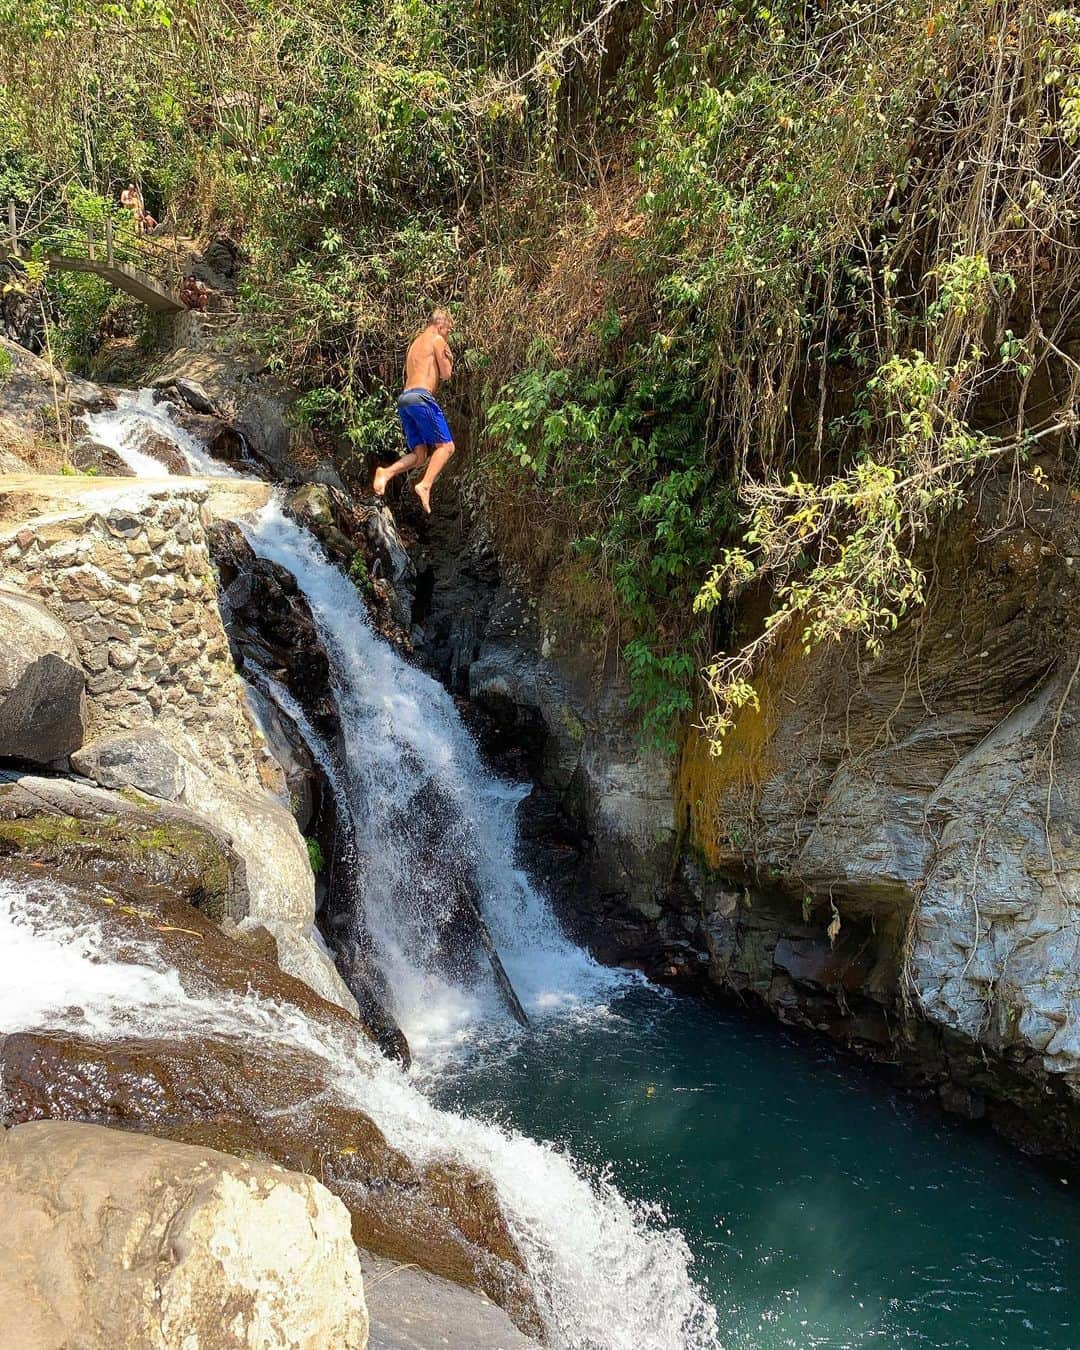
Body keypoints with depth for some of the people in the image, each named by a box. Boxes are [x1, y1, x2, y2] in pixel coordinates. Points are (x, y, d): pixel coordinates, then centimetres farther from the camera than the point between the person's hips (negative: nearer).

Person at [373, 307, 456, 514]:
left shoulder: (415, 344, 29)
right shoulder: (437, 340, 3)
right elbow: (446, 374, 0)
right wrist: (448, 358, 19)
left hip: (404, 399, 8)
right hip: (421, 397, -8)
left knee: (420, 455, 7)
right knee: (446, 446, -8)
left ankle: (386, 473, -16)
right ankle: (425, 485, -26)